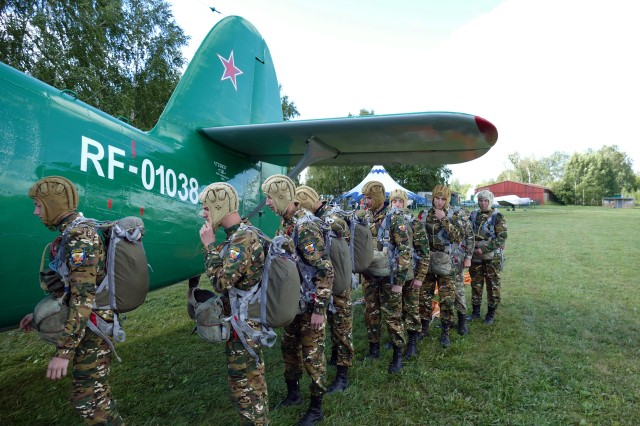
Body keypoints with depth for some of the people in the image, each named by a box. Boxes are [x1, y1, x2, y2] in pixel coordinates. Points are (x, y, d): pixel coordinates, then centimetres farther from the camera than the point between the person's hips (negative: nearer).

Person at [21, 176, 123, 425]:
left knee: (87, 398, 0)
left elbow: (84, 297, -28)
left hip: (91, 327, -10)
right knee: (95, 391, 20)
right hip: (89, 325, 10)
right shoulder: (74, 233, 10)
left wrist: (63, 351, -28)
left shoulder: (79, 236, -22)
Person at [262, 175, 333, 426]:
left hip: (310, 304, -9)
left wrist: (320, 309, -23)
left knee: (312, 355, 7)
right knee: (289, 348, 22)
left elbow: (325, 270, -26)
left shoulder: (305, 227, -25)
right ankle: (293, 393, 42)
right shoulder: (286, 222, 4)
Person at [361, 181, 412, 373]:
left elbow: (405, 250, -16)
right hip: (369, 275, 6)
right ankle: (374, 349, 30)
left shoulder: (395, 218, -15)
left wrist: (399, 281, -17)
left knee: (392, 316, 4)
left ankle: (398, 355, 19)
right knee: (370, 313, 14)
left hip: (388, 276, -6)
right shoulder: (365, 217, 4)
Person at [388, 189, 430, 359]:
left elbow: (424, 253, -10)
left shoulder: (415, 224, -9)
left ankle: (412, 343, 16)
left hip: (410, 274, -4)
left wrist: (420, 277, -14)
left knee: (411, 308, 5)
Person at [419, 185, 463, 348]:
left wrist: (443, 220, -21)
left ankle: (445, 332, 12)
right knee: (424, 296, 9)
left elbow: (458, 237, -16)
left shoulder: (452, 217, -2)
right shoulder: (425, 215, 5)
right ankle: (425, 327, 25)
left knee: (447, 299, -1)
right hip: (426, 262, 2)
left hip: (445, 263, -2)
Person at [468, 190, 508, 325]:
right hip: (475, 257, 4)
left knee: (492, 286, 4)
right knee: (476, 284, 12)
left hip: (492, 257, -4)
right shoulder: (473, 215, 8)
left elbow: (502, 238, -13)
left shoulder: (497, 217, -7)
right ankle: (475, 311, 24)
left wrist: (484, 249, -19)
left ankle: (491, 314, 16)